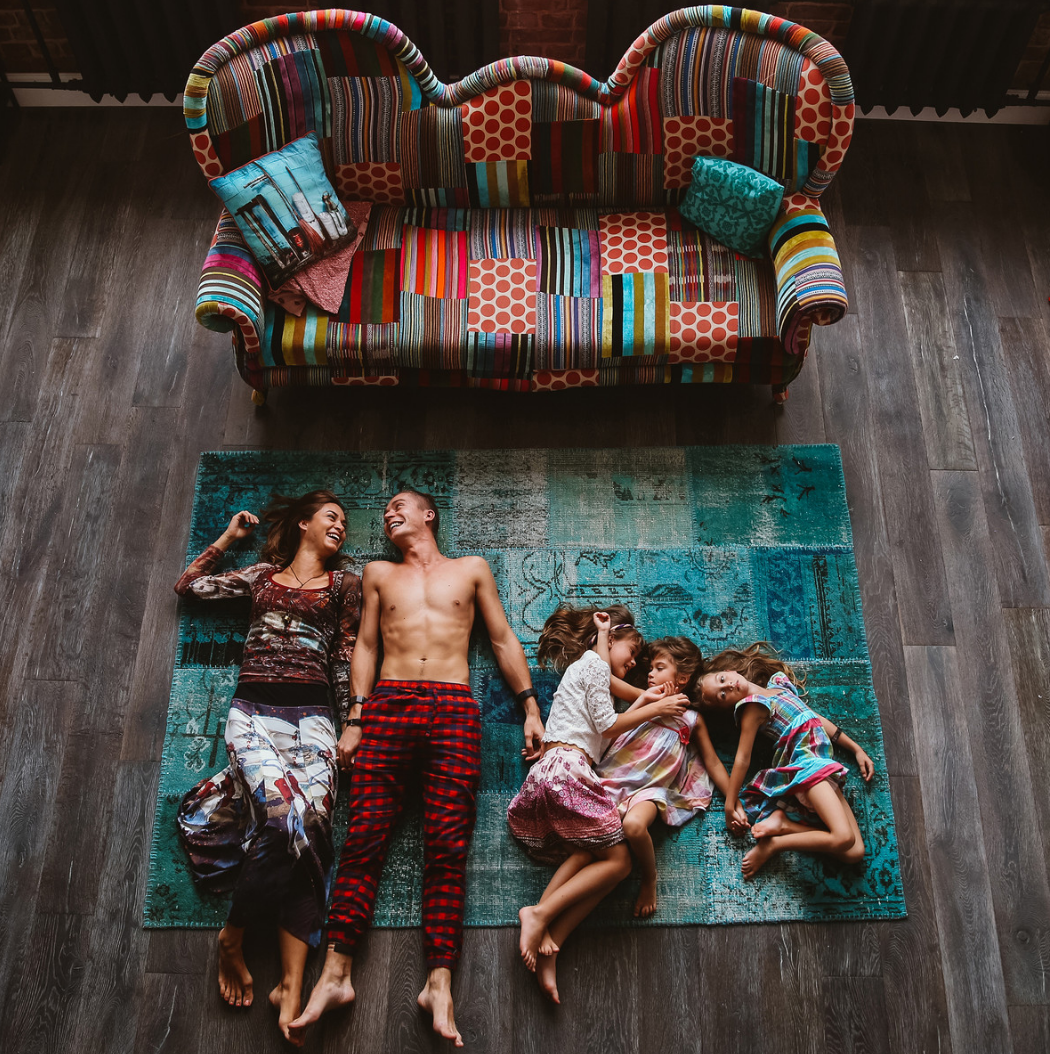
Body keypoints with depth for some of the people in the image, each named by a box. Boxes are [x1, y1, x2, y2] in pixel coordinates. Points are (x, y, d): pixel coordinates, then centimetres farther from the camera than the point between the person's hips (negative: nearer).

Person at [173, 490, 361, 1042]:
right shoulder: (263, 575, 19)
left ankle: (292, 984, -19)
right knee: (287, 813, -26)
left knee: (308, 826, -20)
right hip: (252, 712, 0)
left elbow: (345, 660, 13)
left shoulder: (343, 583, 17)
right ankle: (232, 934, -5)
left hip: (312, 719, 1)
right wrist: (228, 537, 25)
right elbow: (187, 584, 25)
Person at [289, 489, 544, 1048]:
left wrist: (531, 708, 8)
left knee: (448, 846, -10)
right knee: (365, 837, -9)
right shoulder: (379, 573, 23)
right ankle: (335, 973, -9)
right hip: (388, 704, 2)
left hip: (454, 711, -1)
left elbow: (504, 640, 16)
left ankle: (439, 982, -12)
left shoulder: (471, 569, 19)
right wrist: (355, 720, 7)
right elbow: (366, 646, 18)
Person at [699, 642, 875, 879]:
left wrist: (856, 749, 23)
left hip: (824, 763, 7)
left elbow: (818, 719, 24)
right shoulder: (752, 706, -2)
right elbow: (742, 758, -7)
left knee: (854, 853, -8)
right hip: (806, 763, -7)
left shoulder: (778, 682, 20)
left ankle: (781, 822, -2)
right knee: (843, 838, -27)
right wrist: (730, 806, -14)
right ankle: (773, 845, -13)